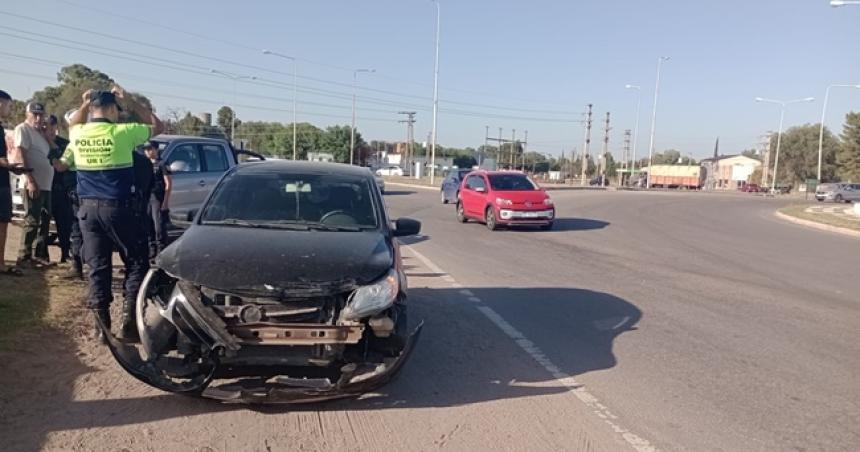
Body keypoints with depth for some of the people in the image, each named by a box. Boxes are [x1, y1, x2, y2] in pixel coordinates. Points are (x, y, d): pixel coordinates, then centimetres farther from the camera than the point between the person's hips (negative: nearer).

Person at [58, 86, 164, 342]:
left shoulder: (78, 135, 3)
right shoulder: (122, 132, -11)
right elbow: (157, 126, 5)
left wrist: (84, 104, 21)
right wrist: (129, 101, 6)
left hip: (88, 208, 5)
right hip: (117, 208, -5)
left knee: (97, 267, 9)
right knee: (137, 263, 6)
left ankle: (102, 326, 9)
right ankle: (128, 321, 0)